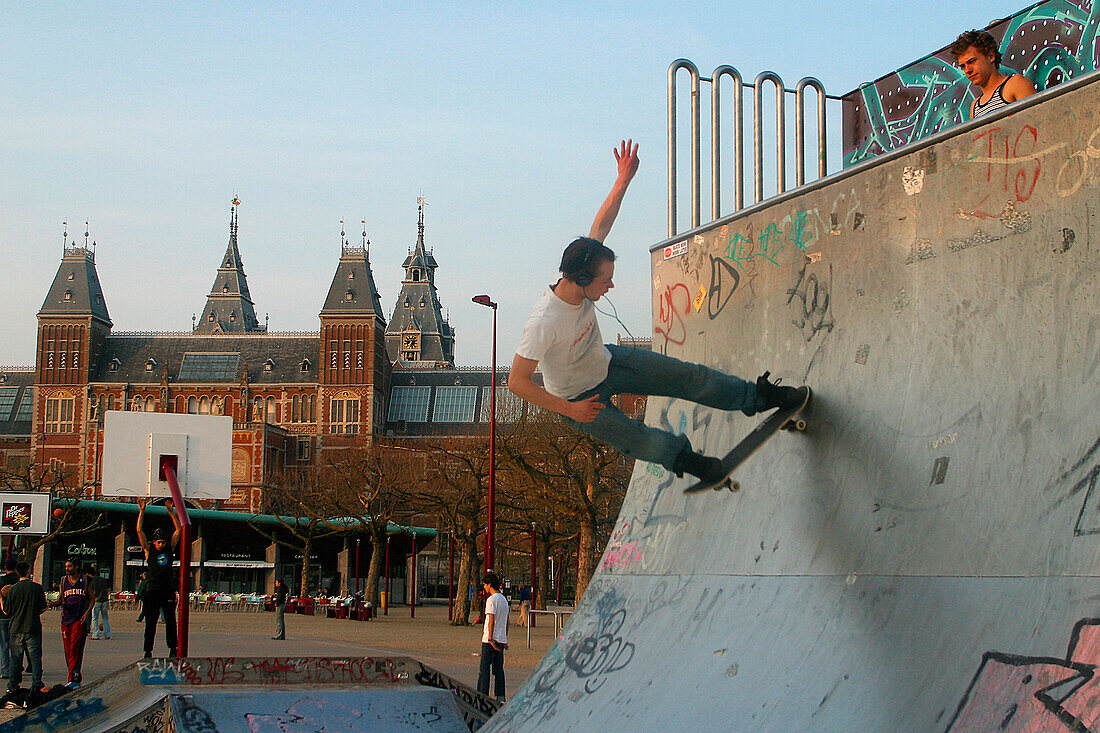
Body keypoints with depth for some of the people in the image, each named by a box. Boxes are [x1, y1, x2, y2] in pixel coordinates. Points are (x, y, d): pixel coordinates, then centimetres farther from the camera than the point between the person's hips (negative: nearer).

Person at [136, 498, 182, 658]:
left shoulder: (170, 548, 10)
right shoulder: (149, 549, 5)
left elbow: (178, 529, 9)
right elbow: (139, 531, 1)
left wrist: (171, 512, 3)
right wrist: (141, 512, -2)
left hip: (168, 590, 2)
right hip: (152, 591, -2)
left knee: (171, 621, 1)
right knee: (150, 623, 1)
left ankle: (173, 648, 7)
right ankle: (148, 650, 5)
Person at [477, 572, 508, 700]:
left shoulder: (491, 600, -13)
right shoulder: (504, 599, 14)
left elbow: (491, 621, -19)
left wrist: (490, 639, -21)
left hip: (490, 640, -8)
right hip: (501, 639, 8)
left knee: (484, 668, -3)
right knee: (498, 668, 10)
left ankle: (482, 695, -5)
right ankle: (500, 696, 8)